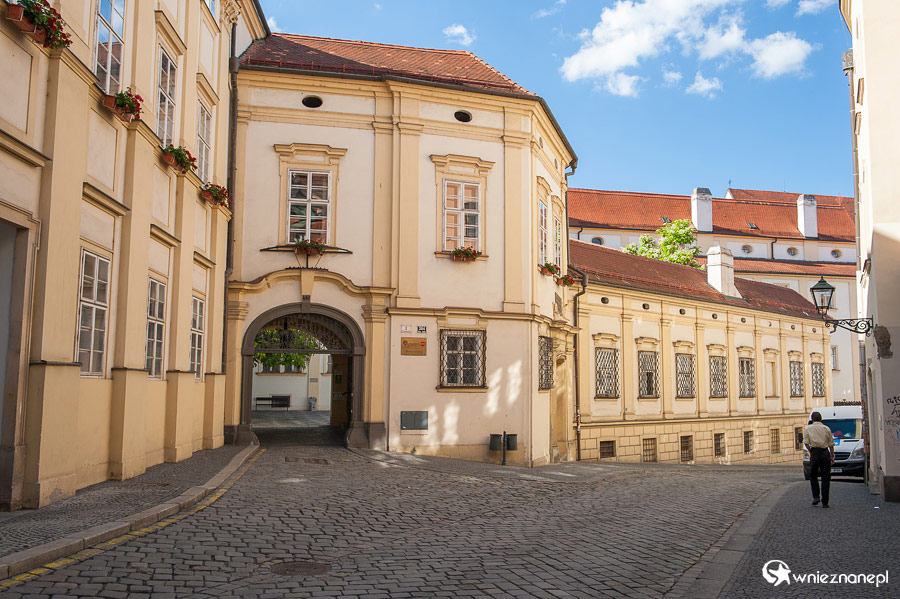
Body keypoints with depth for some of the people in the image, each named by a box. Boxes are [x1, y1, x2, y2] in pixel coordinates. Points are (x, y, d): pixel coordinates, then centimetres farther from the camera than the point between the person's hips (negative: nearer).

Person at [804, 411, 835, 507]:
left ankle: (815, 497, 1)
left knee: (813, 476, 15)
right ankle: (825, 502, 4)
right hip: (825, 453, 1)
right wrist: (832, 456, 13)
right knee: (825, 478, 5)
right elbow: (831, 444, 7)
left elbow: (806, 442, -6)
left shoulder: (808, 428, 6)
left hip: (815, 453, -1)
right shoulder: (826, 428, 9)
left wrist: (810, 452, 3)